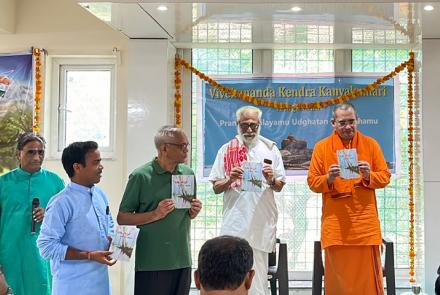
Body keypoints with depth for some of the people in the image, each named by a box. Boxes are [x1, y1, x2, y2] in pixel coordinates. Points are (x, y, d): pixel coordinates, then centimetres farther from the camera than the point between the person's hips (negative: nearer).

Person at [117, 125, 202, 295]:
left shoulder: (188, 174, 8)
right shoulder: (141, 176, -8)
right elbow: (122, 218, -7)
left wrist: (194, 212, -1)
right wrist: (155, 214, -18)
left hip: (182, 260, 5)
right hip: (152, 262, -5)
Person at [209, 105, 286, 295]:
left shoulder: (270, 149, 9)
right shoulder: (226, 150, 8)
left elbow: (279, 187, 12)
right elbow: (216, 188, 9)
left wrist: (271, 180, -10)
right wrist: (230, 179, -10)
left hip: (261, 221, 0)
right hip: (234, 221, 0)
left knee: (257, 280, 2)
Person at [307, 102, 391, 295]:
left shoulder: (370, 144, 6)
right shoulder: (322, 147, 4)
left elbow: (385, 177, 7)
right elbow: (312, 181, 4)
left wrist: (369, 176, -13)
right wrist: (328, 179, -16)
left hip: (365, 221, 1)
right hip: (335, 223, 0)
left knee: (368, 273, 3)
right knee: (338, 275, 3)